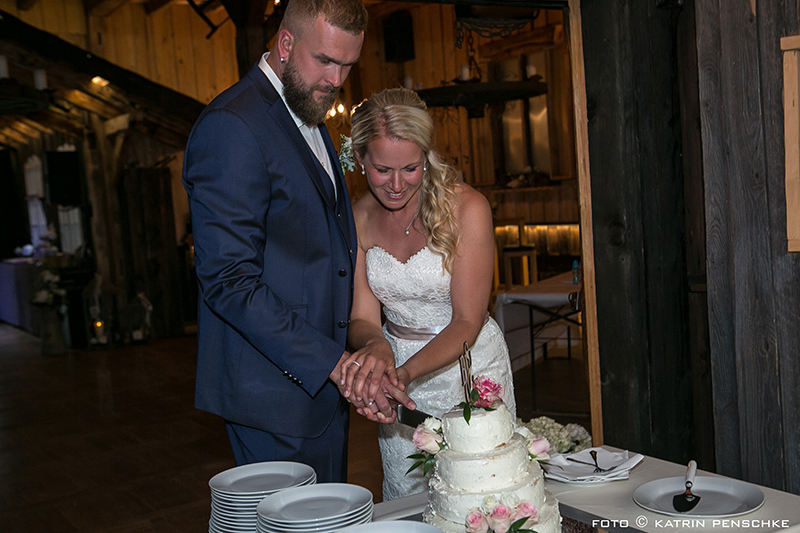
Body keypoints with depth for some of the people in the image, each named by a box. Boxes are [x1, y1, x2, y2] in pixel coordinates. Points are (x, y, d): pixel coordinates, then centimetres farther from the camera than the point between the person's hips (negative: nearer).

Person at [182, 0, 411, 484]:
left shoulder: (312, 121, 15)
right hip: (276, 391, -9)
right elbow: (228, 281, -22)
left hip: (323, 383, 9)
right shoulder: (231, 126, -16)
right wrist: (333, 362, -24)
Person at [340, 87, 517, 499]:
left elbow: (467, 322, -17)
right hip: (398, 372, 3)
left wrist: (407, 372, -31)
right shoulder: (359, 218, -6)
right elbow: (362, 318, -6)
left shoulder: (467, 207, -18)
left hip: (468, 368, -3)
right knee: (404, 501, 14)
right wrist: (376, 347, -30)